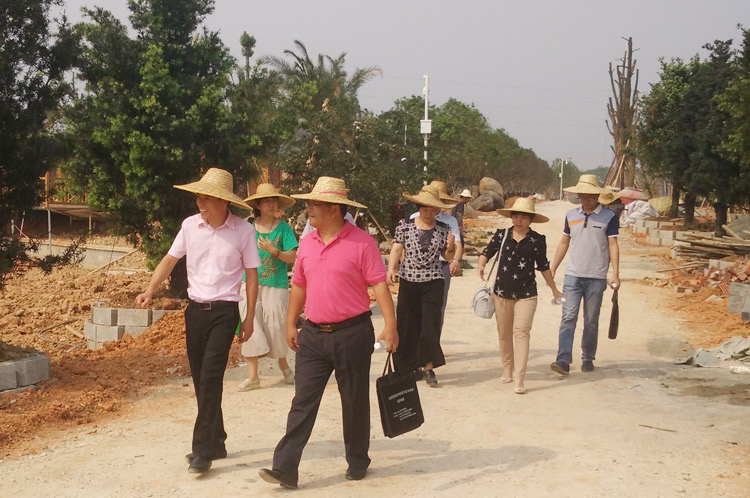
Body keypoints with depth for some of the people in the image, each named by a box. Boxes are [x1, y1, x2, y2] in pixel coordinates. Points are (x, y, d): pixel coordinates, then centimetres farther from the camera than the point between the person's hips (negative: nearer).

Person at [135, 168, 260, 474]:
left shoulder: (243, 231, -8)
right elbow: (170, 259, 7)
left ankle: (203, 450, -6)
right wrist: (150, 291, -6)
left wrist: (250, 317, -2)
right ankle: (216, 443, 26)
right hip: (195, 310, 5)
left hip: (224, 311, -4)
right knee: (201, 380, 11)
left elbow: (251, 275, -2)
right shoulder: (190, 225, 1)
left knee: (210, 377, -13)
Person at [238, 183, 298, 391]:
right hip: (251, 284, 2)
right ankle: (252, 376, 3)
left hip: (276, 286, -2)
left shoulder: (283, 228, -1)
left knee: (276, 326, 2)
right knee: (250, 327, -3)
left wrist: (274, 251, -20)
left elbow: (292, 257, -6)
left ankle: (283, 364, 30)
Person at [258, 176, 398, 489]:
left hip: (351, 334, -5)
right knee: (303, 403, 2)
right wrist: (291, 324, 15)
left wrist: (390, 326, -20)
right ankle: (285, 469, 2)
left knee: (355, 402, 10)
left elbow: (380, 285, -13)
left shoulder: (361, 242, -11)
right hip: (313, 334, 5)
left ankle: (357, 463, 27)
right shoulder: (307, 243, 7)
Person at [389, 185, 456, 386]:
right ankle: (413, 366, 17)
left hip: (433, 281, 0)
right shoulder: (405, 225, 2)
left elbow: (447, 256, 12)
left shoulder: (443, 229, 6)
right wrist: (391, 268, -18)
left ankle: (428, 367, 3)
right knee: (408, 326, 4)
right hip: (409, 281, 0)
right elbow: (397, 248, -2)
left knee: (431, 324, -6)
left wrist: (450, 247, -10)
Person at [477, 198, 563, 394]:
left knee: (521, 332, -13)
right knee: (504, 333, 12)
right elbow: (487, 252, 9)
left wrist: (554, 290, 18)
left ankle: (519, 379, -15)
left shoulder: (537, 240, 1)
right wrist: (481, 264, -14)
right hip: (502, 291, 2)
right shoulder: (501, 235, 3)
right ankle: (507, 370, 31)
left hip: (526, 293, -2)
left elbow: (543, 266, 12)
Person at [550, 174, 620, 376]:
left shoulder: (608, 217, 0)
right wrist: (552, 269, 15)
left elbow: (613, 245, -2)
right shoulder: (571, 215, 10)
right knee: (568, 317, -9)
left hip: (596, 277, -2)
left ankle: (588, 359, 19)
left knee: (591, 321, 6)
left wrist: (615, 274, -10)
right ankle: (563, 360, -15)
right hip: (573, 275, 2)